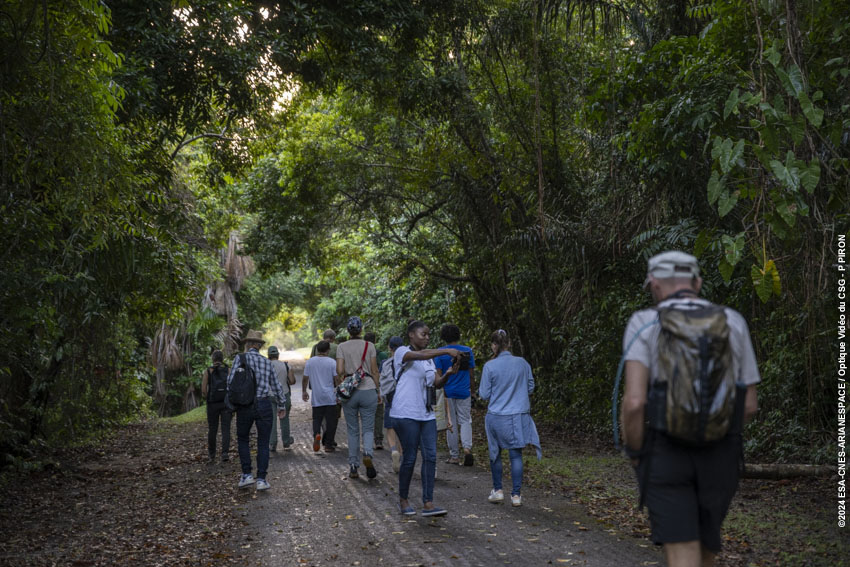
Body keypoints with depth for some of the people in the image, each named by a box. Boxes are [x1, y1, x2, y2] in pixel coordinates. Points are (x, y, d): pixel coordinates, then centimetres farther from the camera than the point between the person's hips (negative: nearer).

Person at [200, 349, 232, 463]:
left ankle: (212, 456, 21)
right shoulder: (229, 370, 1)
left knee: (212, 430, 13)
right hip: (226, 403, 0)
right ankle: (225, 453, -18)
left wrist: (207, 399, 13)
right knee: (225, 429, 0)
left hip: (212, 404, 0)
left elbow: (203, 391, -6)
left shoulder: (208, 371, 0)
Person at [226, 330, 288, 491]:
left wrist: (231, 401, 3)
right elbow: (276, 385, 15)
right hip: (264, 404, 1)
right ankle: (261, 479, 3)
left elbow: (231, 381, -9)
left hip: (244, 406, -1)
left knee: (242, 439, 18)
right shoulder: (267, 362, 11)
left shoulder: (240, 358, 0)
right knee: (263, 443, 8)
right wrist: (282, 406, 25)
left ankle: (247, 475, 10)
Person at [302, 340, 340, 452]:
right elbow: (336, 379, -5)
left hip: (316, 398, 2)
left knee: (317, 419, 12)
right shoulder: (332, 362, -6)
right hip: (330, 397, -2)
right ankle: (328, 445, 6)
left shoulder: (309, 362, 3)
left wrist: (304, 391, 19)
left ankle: (316, 434, -16)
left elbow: (305, 378, 7)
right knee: (331, 421, 6)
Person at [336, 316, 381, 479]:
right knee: (368, 428, 6)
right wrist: (377, 390, 11)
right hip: (368, 390, 0)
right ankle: (367, 453, -23)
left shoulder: (342, 347, 0)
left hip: (349, 391, 1)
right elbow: (375, 371, 2)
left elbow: (339, 371, -8)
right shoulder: (369, 346, 1)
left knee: (352, 430, 11)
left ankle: (353, 467, 10)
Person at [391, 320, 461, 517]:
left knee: (430, 456, -2)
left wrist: (448, 373, -15)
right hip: (406, 414, -6)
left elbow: (437, 383, 6)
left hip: (427, 415, 7)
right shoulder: (402, 352, -5)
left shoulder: (429, 359, 16)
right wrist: (447, 351, -33)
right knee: (410, 458, -1)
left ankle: (428, 504, 1)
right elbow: (419, 356, -27)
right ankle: (403, 500, 17)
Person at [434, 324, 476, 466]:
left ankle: (454, 456, 11)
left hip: (447, 392, -1)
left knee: (451, 423, 8)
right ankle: (467, 448, -17)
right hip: (464, 392, 1)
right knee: (465, 421, 8)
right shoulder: (467, 351, 1)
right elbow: (471, 374, 4)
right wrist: (471, 390, 14)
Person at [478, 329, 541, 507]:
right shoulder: (522, 363, -2)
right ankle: (516, 495, 6)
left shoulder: (490, 366, -10)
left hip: (496, 417, -1)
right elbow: (530, 387, 9)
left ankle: (498, 490, 22)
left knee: (495, 453, 17)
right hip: (519, 416, 2)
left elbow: (485, 394, -4)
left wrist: (479, 390, 17)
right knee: (516, 455, 6)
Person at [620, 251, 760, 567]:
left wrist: (634, 454, -2)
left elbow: (634, 402, -18)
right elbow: (749, 405, 4)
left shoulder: (643, 324, -7)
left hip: (666, 456, -3)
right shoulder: (733, 322, 3)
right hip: (719, 457, 3)